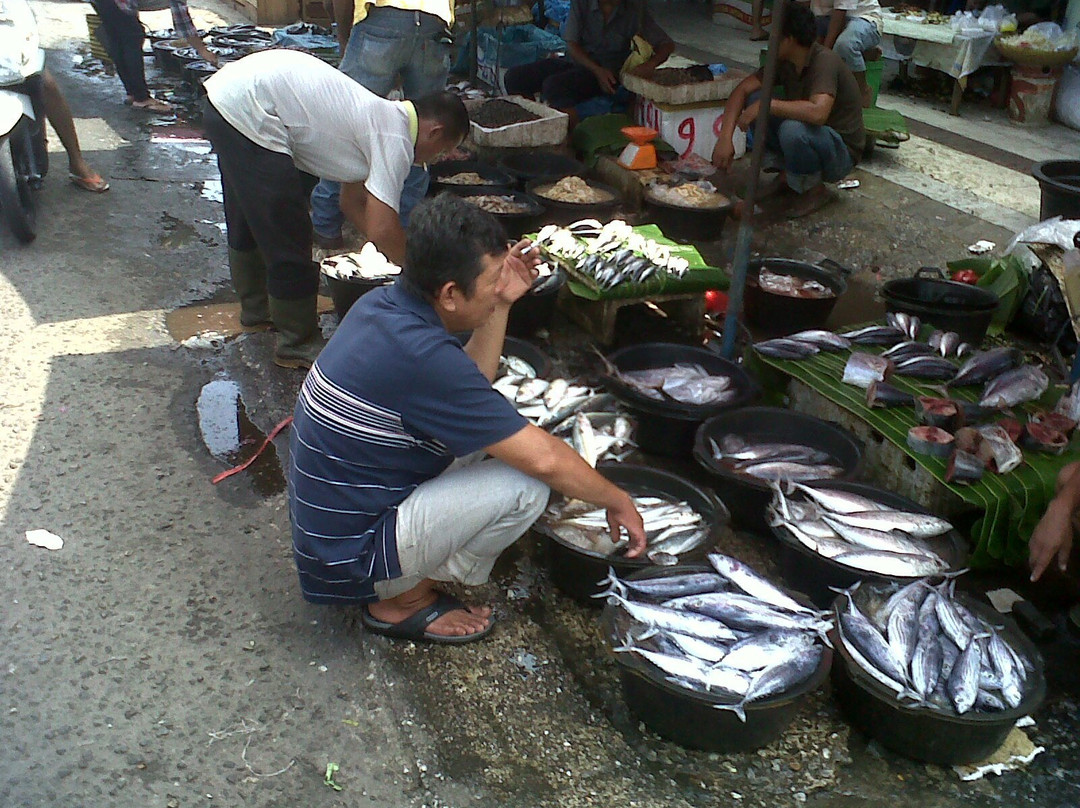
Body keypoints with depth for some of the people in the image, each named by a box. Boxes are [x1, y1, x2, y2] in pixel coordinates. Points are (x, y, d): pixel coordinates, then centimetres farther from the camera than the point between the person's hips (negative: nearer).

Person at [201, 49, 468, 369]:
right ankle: (298, 345, 15)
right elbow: (382, 229, -18)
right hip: (248, 113, -10)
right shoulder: (395, 139, -13)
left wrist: (396, 253, 20)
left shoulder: (379, 118, 15)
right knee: (288, 244, -1)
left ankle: (256, 307, 48)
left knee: (248, 226, 27)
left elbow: (353, 203, 23)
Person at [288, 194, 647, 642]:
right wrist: (618, 501, -9)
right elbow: (544, 459, -25)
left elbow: (468, 388, 12)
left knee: (483, 429, 11)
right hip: (350, 559, -9)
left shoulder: (382, 304, -2)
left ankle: (409, 578, 13)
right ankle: (403, 600, 1)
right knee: (526, 483, -17)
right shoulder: (420, 355, -30)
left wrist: (501, 304, 2)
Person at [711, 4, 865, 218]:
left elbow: (818, 112, -43)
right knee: (753, 100, -7)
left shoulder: (825, 61, -26)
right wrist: (725, 138, -19)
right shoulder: (784, 63, -4)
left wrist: (766, 105, -36)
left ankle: (816, 190, -9)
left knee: (793, 130, -38)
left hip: (841, 152, -7)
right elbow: (742, 90, -5)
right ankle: (789, 172, 7)